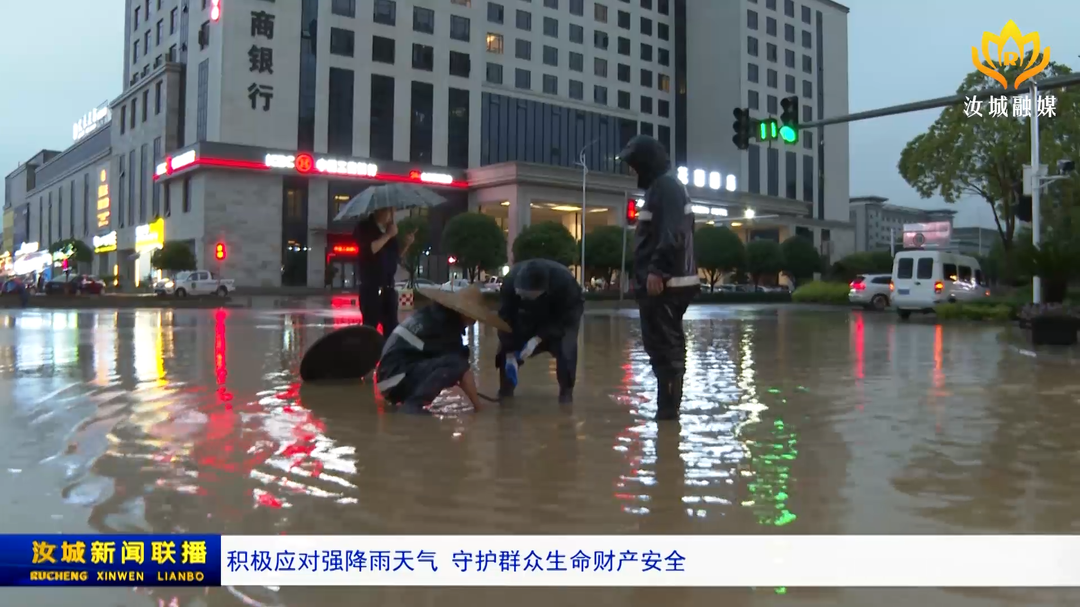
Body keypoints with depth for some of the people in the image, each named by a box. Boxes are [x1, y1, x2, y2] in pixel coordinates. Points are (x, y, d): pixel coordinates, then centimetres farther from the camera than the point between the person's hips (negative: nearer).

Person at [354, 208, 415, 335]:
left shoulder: (390, 228, 15)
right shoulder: (364, 228, -4)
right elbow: (369, 249, -22)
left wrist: (405, 244, 4)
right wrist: (388, 235, -15)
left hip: (389, 288, 7)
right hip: (371, 289, -7)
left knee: (392, 327, 8)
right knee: (370, 327, -7)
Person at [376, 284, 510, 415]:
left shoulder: (436, 313, 14)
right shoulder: (447, 325, -13)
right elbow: (463, 368, -12)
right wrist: (478, 405, -3)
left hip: (391, 375, 10)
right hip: (397, 379, -10)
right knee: (456, 363, -24)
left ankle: (407, 397, 13)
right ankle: (413, 403, -16)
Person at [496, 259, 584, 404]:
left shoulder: (563, 281, -43)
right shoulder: (510, 281, -36)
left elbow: (564, 317, -31)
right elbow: (507, 319, -27)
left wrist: (538, 339, -38)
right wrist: (510, 354, -29)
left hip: (565, 312, -3)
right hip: (531, 313, 3)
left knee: (565, 349, -26)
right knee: (507, 348, -8)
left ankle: (566, 392, -8)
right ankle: (505, 391, 9)